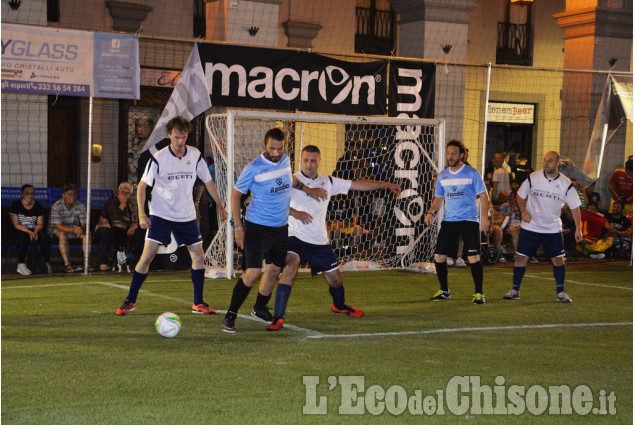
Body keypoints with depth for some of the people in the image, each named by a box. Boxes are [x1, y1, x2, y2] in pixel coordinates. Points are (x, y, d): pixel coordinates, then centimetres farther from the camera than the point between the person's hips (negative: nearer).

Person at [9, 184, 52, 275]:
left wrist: (35, 231, -19)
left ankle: (46, 263, -21)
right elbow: (16, 225, -8)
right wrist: (29, 232, -23)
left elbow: (40, 224, 4)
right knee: (23, 236, -39)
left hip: (35, 230, 3)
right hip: (20, 231, -3)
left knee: (45, 238, -29)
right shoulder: (16, 205, -3)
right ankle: (21, 265, -37)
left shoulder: (38, 206, 7)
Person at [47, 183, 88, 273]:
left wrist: (81, 229, -40)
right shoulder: (56, 206, -20)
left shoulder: (81, 206, -8)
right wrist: (73, 230, -46)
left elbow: (84, 224, -13)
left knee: (86, 233, -23)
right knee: (63, 234, -37)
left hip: (74, 228, 4)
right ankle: (67, 264, -38)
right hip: (56, 230, -4)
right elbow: (58, 226, -28)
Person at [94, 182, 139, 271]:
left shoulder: (132, 206, 16)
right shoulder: (111, 202, 1)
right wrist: (123, 204, -8)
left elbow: (135, 222, 5)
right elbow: (114, 216, -18)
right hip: (107, 228, -4)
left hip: (123, 232, 4)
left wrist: (132, 228, -17)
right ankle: (103, 263, -37)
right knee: (105, 233, -38)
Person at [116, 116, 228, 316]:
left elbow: (208, 181, 11)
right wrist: (141, 214, -15)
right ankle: (130, 301, 0)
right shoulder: (158, 158, -12)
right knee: (147, 255, -13)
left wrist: (220, 205, 10)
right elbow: (142, 185, -7)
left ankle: (198, 303, 14)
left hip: (186, 215, 4)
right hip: (160, 214, -4)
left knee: (198, 255, 1)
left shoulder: (195, 155, -1)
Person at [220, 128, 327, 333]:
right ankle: (230, 316, -7)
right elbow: (236, 194, -7)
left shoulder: (285, 160, 1)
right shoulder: (253, 168, -16)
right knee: (253, 273, -16)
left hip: (281, 227, 7)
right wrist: (238, 227, -10)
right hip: (257, 227, -6)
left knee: (275, 270, 16)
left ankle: (260, 308, 37)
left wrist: (309, 190, 26)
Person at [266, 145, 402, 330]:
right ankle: (278, 318, -29)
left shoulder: (328, 182, 9)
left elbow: (358, 184, 14)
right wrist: (294, 212, -27)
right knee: (291, 266, -31)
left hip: (320, 242, 5)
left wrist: (387, 185, 14)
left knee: (335, 279, 13)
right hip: (296, 237, -5)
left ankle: (339, 305, 49)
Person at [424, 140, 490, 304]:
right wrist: (431, 212, 1)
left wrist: (484, 216, -15)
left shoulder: (472, 173, -4)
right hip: (448, 221, 4)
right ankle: (444, 291, 20)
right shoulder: (442, 176, 9)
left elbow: (483, 195, -3)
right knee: (439, 256, 2)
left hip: (469, 221, -4)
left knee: (473, 257, -11)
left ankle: (478, 293, 2)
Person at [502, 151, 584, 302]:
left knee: (558, 259, 0)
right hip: (530, 226, 0)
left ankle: (560, 291, 16)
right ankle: (515, 290, 10)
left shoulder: (566, 184, -8)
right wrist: (523, 210, -12)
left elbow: (574, 206, 0)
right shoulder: (533, 178, -8)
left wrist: (578, 228, -3)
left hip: (553, 228, 0)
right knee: (521, 257, -2)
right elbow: (520, 195, 5)